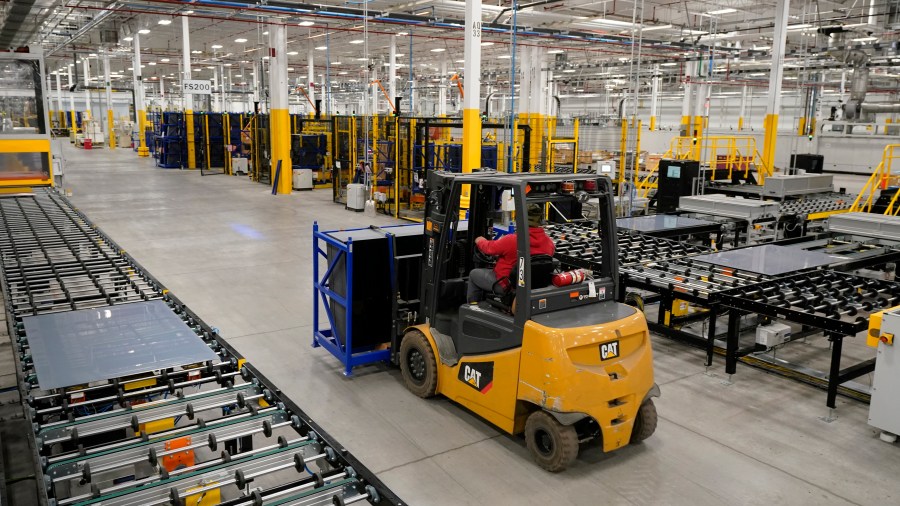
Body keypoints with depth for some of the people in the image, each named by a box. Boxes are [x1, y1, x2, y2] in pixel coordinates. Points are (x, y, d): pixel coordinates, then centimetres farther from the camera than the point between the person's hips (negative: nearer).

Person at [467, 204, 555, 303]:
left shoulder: (512, 240, -29)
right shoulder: (549, 242, -13)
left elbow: (489, 248, -12)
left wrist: (480, 241, 13)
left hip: (507, 286, -6)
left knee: (474, 273, 18)